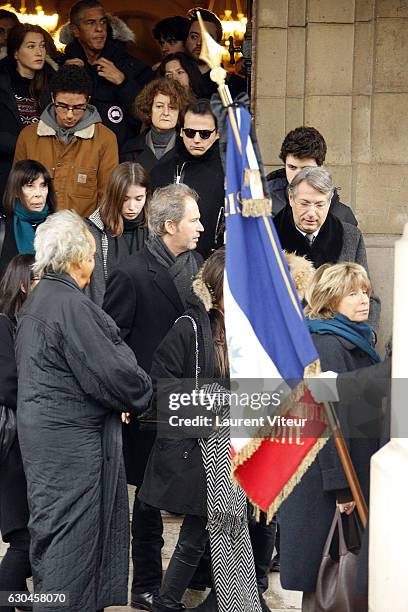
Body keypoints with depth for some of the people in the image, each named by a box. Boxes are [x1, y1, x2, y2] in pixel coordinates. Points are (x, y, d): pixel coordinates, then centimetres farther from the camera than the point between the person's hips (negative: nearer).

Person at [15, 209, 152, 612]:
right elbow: (108, 372, -21)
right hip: (71, 442, -10)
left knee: (58, 536, 17)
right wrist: (142, 392, 0)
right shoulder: (70, 304, -19)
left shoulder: (35, 301, 13)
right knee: (71, 539, -4)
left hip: (43, 433, 10)